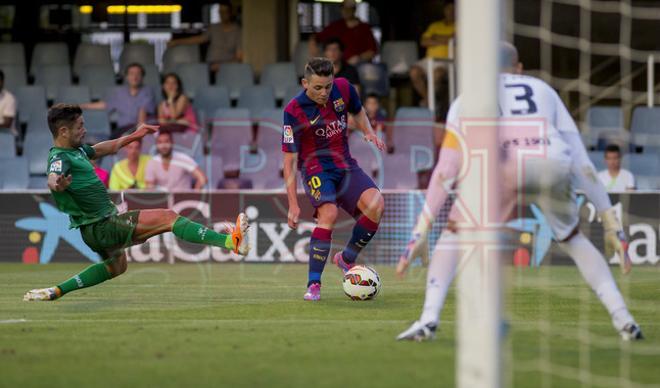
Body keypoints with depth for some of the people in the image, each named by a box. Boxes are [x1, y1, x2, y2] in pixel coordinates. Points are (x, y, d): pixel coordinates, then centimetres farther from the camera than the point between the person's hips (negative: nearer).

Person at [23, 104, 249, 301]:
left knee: (116, 266, 35)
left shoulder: (75, 150, 7)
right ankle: (230, 242, -18)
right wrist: (58, 184, -67)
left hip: (97, 227, 11)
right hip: (102, 226, -11)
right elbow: (52, 179, -44)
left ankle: (56, 291, 30)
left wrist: (133, 137, 32)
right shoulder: (60, 158, -22)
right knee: (168, 218, -12)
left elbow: (100, 150, 27)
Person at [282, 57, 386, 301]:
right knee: (329, 213, -32)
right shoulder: (294, 112, -16)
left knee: (375, 205, -22)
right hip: (316, 168, -5)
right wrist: (293, 204, -16)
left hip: (345, 165, 5)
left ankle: (347, 259, 2)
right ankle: (314, 285, -26)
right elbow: (289, 160, -13)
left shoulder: (343, 89, -4)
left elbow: (358, 112, 21)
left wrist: (369, 133, 0)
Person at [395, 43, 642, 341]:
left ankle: (428, 319, 5)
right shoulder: (544, 90, 36)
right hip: (551, 163, 2)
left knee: (454, 234, 22)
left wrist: (421, 231, 26)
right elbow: (581, 162, 29)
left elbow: (445, 172, 25)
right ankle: (624, 320, 15)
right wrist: (610, 220, 29)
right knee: (572, 239, 27)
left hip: (498, 166, -2)